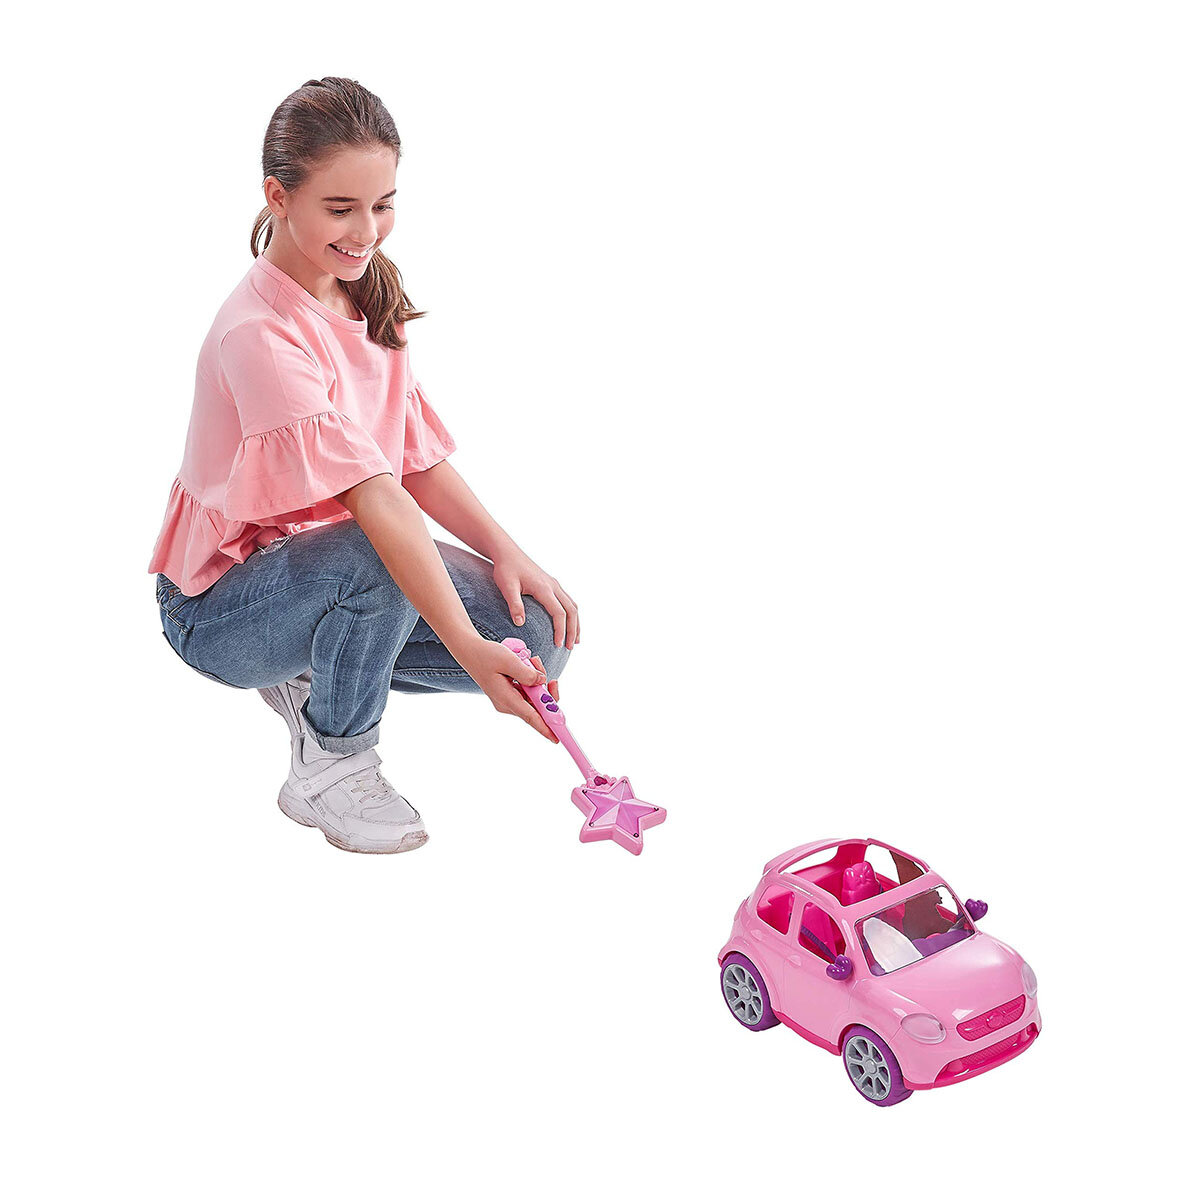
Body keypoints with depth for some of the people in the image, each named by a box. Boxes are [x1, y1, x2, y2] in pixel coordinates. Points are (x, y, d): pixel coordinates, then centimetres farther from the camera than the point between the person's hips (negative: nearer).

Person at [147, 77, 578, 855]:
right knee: (374, 560, -39)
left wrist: (506, 552, -14)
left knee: (539, 635, -12)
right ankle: (329, 769, -12)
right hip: (224, 608, -7)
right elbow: (375, 499, -38)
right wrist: (470, 648, -44)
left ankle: (320, 675, 9)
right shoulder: (259, 335, -27)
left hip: (340, 556, 7)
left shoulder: (369, 299, 1)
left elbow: (420, 457, 2)